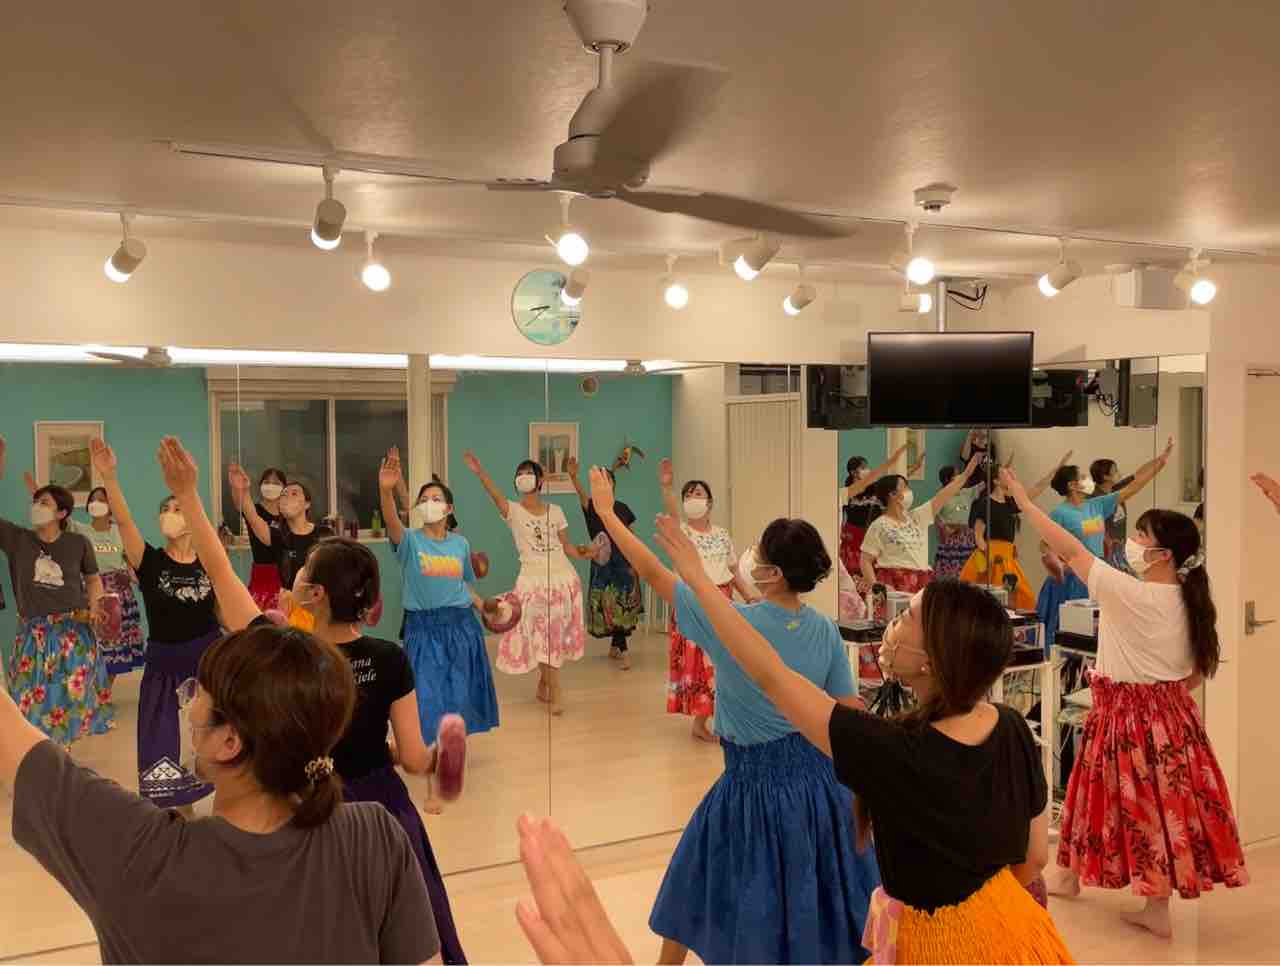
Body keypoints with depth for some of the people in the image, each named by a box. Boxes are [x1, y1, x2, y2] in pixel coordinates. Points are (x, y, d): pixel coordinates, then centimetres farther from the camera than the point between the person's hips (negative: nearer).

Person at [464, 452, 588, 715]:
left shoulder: (555, 511, 8)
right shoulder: (513, 511, -2)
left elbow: (566, 546, 11)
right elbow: (495, 495, -23)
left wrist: (584, 554, -8)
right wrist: (479, 472, -41)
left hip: (563, 577, 3)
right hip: (533, 579, -3)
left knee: (556, 632, 11)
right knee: (541, 633, -2)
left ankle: (543, 684, 29)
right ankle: (555, 689, 6)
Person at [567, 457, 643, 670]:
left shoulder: (622, 508, 5)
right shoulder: (592, 507, -4)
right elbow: (582, 494, -26)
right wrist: (573, 477, -46)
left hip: (623, 562, 2)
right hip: (602, 563, -2)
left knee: (623, 605, 4)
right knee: (609, 607, -2)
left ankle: (614, 646, 18)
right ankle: (623, 651, 5)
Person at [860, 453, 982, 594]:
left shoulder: (917, 517, 14)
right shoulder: (879, 526, -3)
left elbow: (941, 497, 11)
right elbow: (866, 561, -3)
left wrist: (966, 473, 7)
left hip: (922, 583, 6)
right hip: (894, 584, -6)